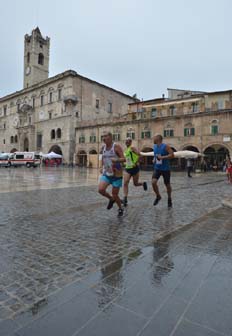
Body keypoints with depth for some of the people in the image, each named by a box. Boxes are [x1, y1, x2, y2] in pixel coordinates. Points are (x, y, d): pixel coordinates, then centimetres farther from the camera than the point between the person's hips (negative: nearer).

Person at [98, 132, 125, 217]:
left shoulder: (116, 146, -12)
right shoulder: (103, 147, 6)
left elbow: (124, 159, -19)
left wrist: (116, 160, -38)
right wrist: (103, 167, 16)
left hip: (116, 174, -5)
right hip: (106, 174, 5)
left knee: (115, 194, 1)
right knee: (101, 190, -15)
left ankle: (120, 209, 30)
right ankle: (111, 199, 17)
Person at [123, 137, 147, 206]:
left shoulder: (132, 148, -10)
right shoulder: (126, 150, 14)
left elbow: (139, 155, -24)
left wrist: (136, 163, -24)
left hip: (134, 168, -6)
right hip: (127, 169, 6)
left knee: (135, 184, 7)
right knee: (125, 183, -10)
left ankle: (143, 183, 41)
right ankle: (125, 199, -10)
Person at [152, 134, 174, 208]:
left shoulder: (165, 146, -13)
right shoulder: (155, 146, 6)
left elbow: (172, 155, -20)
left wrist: (162, 157, -27)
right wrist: (154, 159, 5)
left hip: (165, 169, -4)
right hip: (157, 168, 5)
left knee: (167, 184, 8)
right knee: (153, 182, -14)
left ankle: (169, 199, 31)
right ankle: (158, 196, 10)